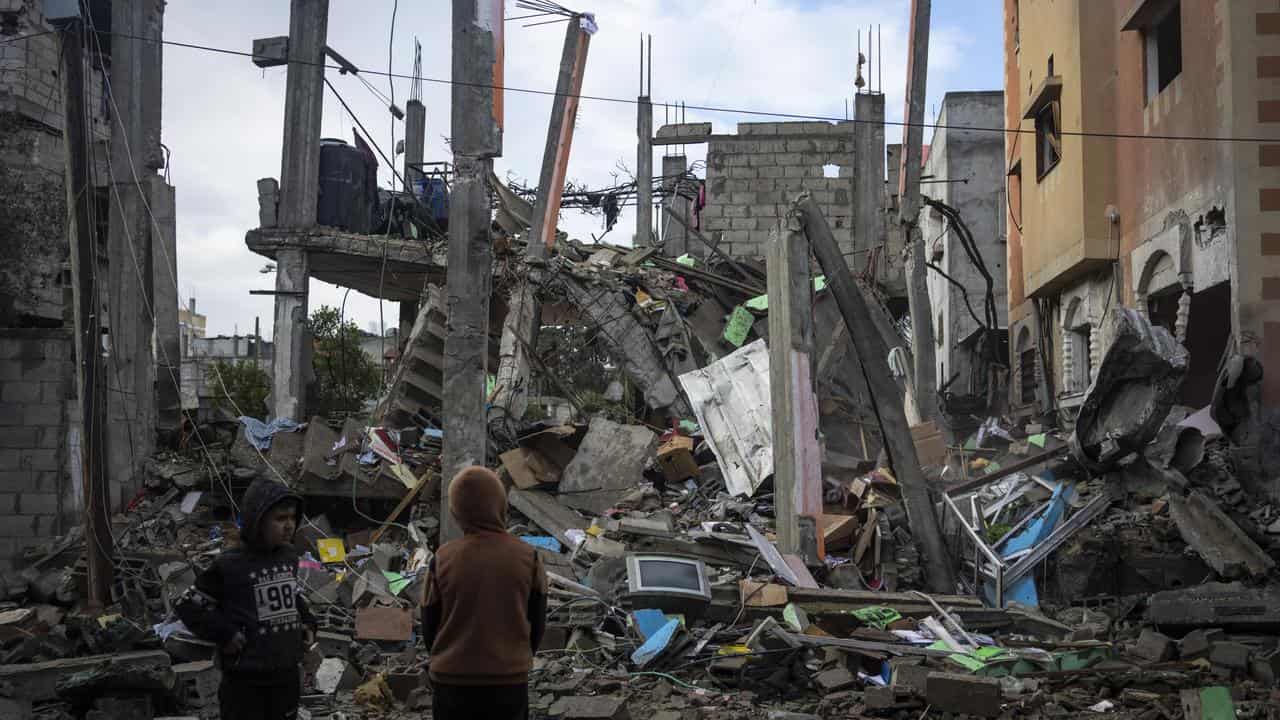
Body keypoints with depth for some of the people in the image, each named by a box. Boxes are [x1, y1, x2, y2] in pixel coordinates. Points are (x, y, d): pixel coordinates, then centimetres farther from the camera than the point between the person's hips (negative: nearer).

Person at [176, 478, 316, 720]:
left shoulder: (289, 557, 5)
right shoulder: (230, 565, -13)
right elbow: (188, 605, -6)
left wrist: (307, 623, 9)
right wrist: (224, 633, -14)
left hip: (288, 672, 6)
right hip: (246, 677, -6)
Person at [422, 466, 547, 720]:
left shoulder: (442, 560, -7)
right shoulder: (528, 558, -7)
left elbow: (429, 626, 2)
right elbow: (536, 623, 3)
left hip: (452, 682, 0)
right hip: (511, 682, 0)